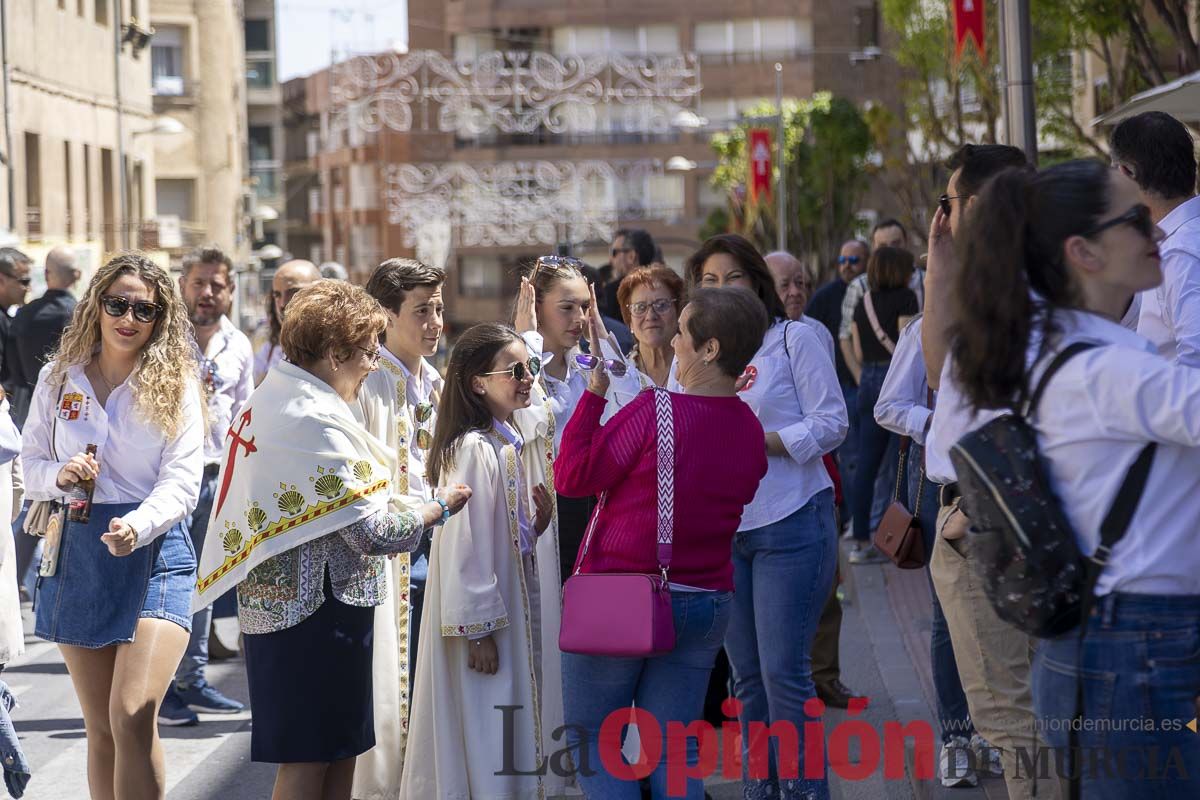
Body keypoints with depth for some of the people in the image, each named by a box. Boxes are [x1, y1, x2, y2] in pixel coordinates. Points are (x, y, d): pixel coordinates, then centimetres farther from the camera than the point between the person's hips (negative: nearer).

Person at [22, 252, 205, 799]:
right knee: (100, 729, 8)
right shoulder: (59, 378, 5)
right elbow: (30, 463, 10)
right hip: (78, 553, 3)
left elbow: (181, 480, -11)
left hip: (153, 551, -3)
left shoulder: (176, 384, -4)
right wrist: (60, 476, -14)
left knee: (133, 715, -17)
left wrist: (138, 526, -30)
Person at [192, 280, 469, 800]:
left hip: (275, 597, 10)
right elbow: (373, 532, -21)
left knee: (337, 754, 13)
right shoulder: (316, 422, -20)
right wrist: (440, 507, -6)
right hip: (318, 607, -10)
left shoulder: (270, 398, 11)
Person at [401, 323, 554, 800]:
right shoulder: (473, 449, -18)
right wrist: (477, 630, -20)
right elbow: (464, 545, -20)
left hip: (510, 608, 9)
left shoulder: (508, 444, 9)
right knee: (479, 737, -2)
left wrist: (537, 522, 0)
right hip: (480, 620, -9)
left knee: (507, 740, 14)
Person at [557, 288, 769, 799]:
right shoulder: (750, 430, 1)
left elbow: (571, 476, -11)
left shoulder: (654, 412, -18)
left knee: (591, 740, 6)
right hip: (708, 603, 6)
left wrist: (594, 390, -7)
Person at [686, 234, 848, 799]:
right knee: (746, 675, 10)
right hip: (721, 530, 5)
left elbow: (831, 424, -8)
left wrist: (755, 442, -18)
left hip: (789, 524, -5)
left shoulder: (793, 338, -3)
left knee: (783, 671, -8)